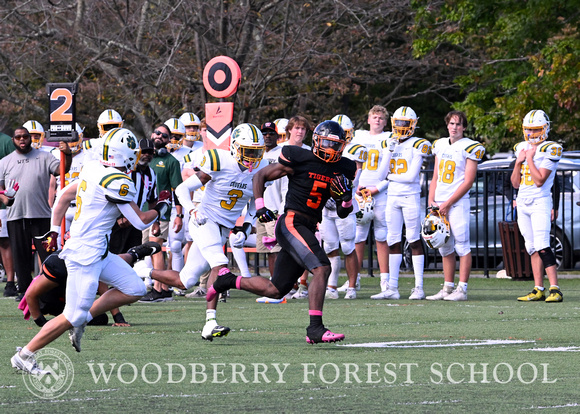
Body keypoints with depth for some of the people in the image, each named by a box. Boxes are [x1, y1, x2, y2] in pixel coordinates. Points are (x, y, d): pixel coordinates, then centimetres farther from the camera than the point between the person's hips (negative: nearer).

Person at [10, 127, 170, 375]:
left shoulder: (93, 170, 7)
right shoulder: (116, 182, -20)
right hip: (85, 255, -10)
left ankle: (82, 319, 13)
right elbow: (140, 221, -13)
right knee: (73, 316, -5)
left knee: (134, 290, 10)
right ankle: (24, 356, 3)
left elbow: (65, 196, 18)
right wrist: (161, 207, 5)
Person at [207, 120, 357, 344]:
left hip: (308, 230, 7)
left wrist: (346, 197, -7)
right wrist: (259, 205, -8)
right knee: (322, 268, -25)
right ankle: (315, 328, -24)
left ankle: (229, 280, 29)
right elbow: (260, 176, 3)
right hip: (291, 223, -7)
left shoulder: (342, 169, 10)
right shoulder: (298, 159, -8)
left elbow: (342, 213, 14)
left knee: (275, 290, 9)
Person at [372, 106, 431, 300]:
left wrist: (392, 176, -3)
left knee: (414, 240, -4)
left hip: (410, 196, -6)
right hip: (392, 197, 6)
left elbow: (412, 176, -12)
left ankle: (419, 287, -2)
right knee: (393, 241, 4)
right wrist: (389, 151, -3)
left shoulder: (417, 145, -5)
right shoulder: (390, 143, 12)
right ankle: (392, 288, 5)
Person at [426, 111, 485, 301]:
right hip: (440, 204, 7)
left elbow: (468, 181, -10)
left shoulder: (470, 147, -6)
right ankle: (447, 288, 14)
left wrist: (447, 204, -12)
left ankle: (462, 289, -6)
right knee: (445, 247, 9)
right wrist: (431, 201, 5)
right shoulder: (440, 145, 14)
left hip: (458, 202, -7)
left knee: (462, 245, -6)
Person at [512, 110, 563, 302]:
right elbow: (515, 183, 13)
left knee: (542, 246, -17)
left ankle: (555, 289, -18)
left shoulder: (550, 150, -8)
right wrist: (518, 162, 0)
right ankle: (538, 290, 9)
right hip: (522, 203, 7)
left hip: (540, 202, -7)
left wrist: (530, 159, -11)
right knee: (533, 248, 7)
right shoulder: (522, 148, 13)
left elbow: (539, 180, -16)